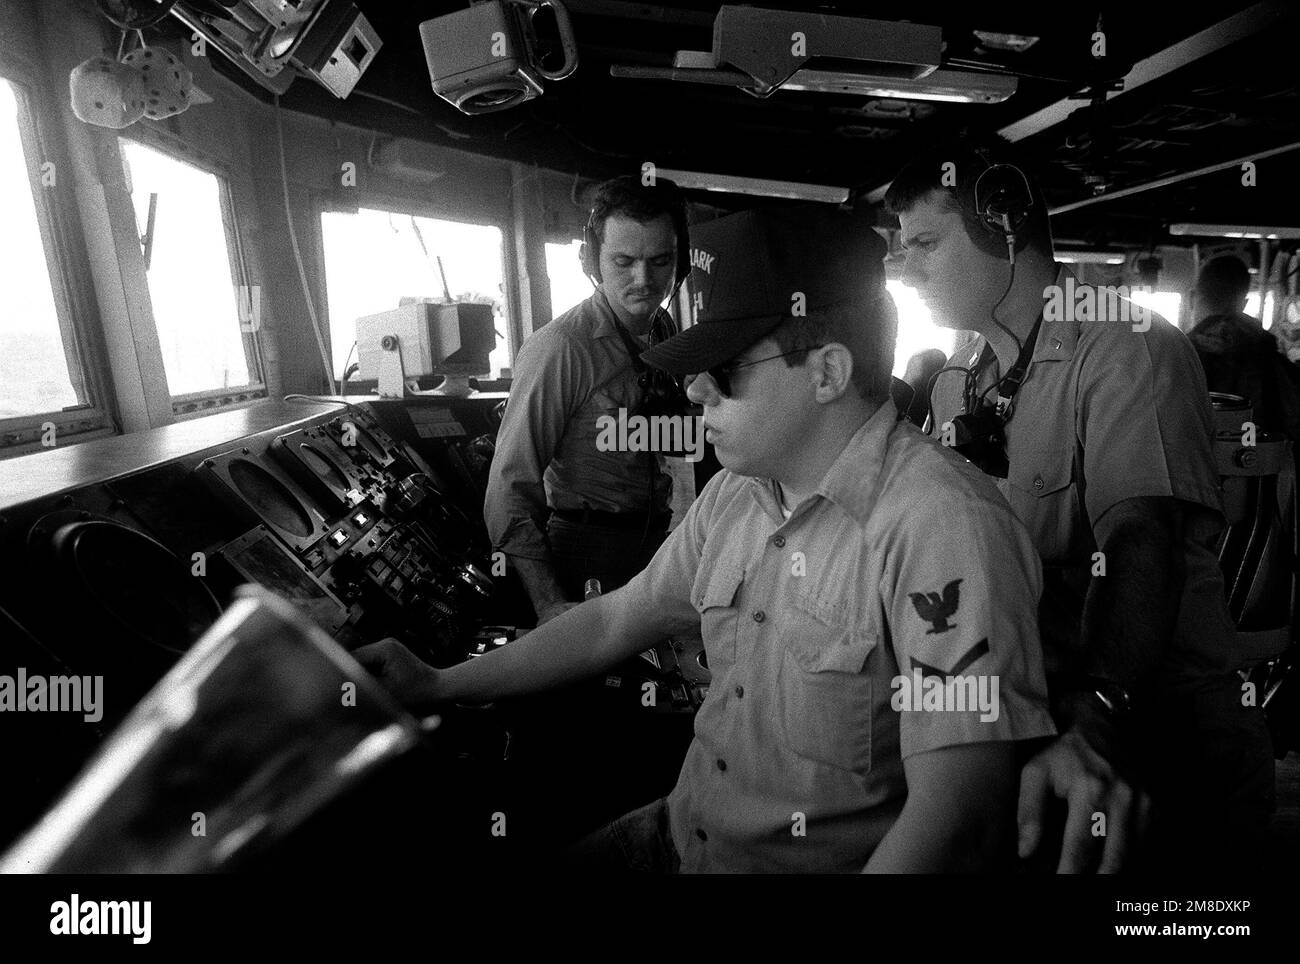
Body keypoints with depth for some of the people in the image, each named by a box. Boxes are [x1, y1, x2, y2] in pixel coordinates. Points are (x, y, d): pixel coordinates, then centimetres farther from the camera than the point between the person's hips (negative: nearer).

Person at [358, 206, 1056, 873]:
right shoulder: (732, 495, 3)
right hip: (683, 834, 6)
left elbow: (953, 808, -26)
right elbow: (615, 620, 11)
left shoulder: (944, 524, -24)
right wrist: (440, 686, 12)